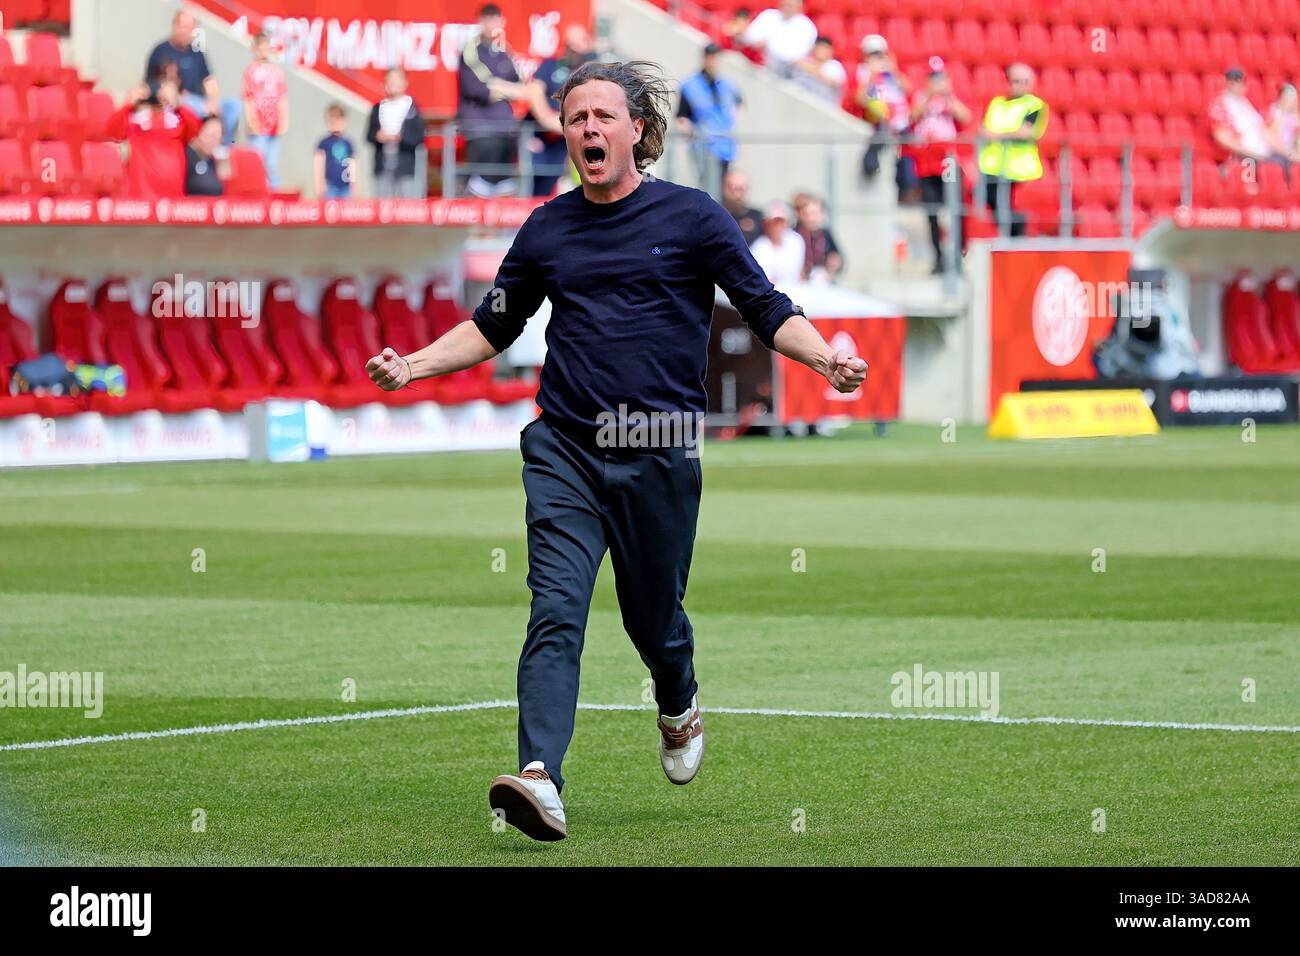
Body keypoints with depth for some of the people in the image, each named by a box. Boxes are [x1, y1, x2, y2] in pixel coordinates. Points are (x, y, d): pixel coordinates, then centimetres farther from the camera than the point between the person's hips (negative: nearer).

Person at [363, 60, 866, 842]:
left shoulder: (691, 216, 1)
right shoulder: (549, 228, 10)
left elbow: (766, 309, -1)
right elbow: (492, 327, 21)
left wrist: (826, 358, -19)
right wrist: (413, 365, 8)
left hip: (659, 454, -2)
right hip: (565, 452, 2)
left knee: (654, 620, 10)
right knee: (555, 613, -15)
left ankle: (680, 709, 45)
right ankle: (541, 779, -27)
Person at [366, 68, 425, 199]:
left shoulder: (413, 108, 2)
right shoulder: (378, 108, 13)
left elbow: (419, 137, -4)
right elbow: (369, 135, 10)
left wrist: (399, 137, -20)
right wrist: (378, 136, -13)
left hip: (405, 167, -3)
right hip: (383, 168, 3)